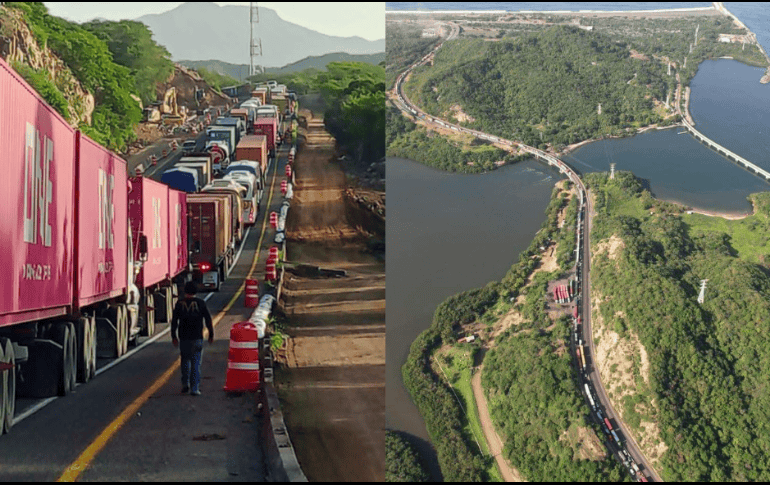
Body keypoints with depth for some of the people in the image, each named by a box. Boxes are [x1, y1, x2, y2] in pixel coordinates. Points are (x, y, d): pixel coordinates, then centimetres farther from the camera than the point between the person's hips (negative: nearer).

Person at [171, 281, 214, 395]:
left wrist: (173, 337, 8)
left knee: (185, 360, 20)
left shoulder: (179, 303, 0)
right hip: (197, 338, -1)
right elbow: (208, 320, -2)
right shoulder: (201, 303, -2)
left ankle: (185, 384, 12)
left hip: (184, 338, 1)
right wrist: (211, 335, 7)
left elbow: (174, 321, 0)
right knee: (196, 363, 2)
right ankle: (194, 389, -4)